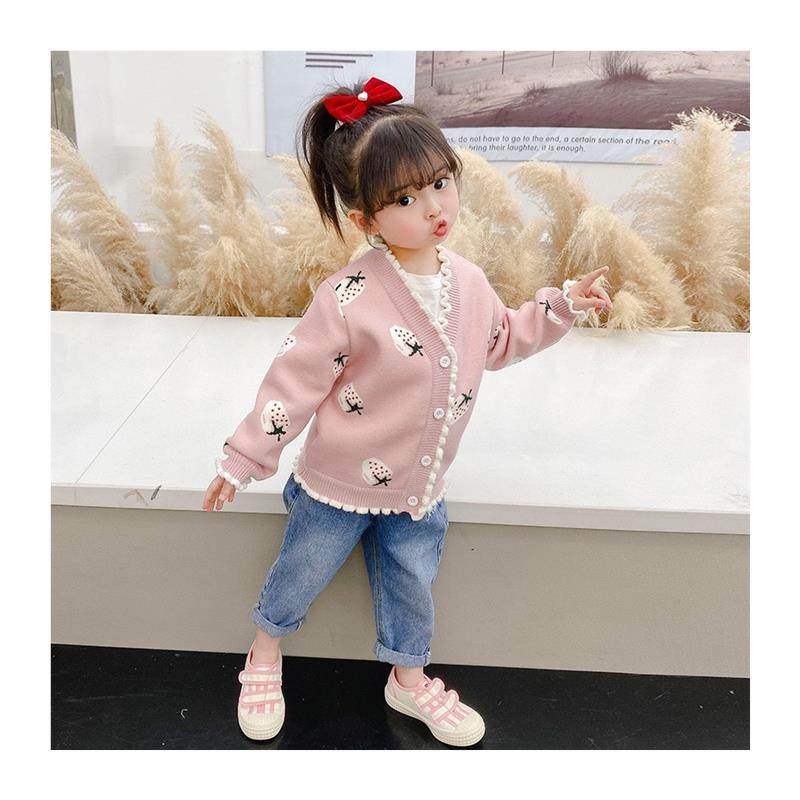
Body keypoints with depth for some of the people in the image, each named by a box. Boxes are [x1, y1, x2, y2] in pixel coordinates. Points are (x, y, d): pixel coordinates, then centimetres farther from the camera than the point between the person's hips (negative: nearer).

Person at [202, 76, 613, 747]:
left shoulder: (468, 282, -7)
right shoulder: (349, 297, -27)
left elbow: (500, 342, 13)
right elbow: (294, 381, -20)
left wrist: (561, 306, 5)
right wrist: (242, 460, -13)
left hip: (420, 488, 4)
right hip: (340, 485, -4)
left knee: (413, 586, 19)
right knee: (300, 576, 18)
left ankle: (409, 678, 46)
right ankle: (265, 655, 49)